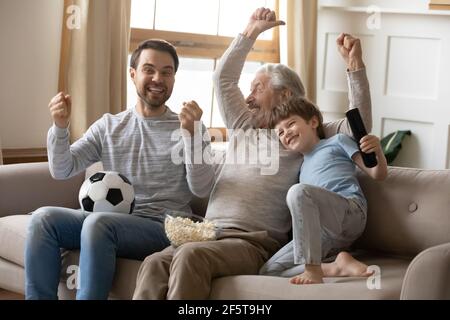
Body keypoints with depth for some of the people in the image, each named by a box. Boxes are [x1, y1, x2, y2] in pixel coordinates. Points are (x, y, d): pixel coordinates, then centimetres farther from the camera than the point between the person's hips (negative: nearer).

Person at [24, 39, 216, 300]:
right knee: (44, 218, -21)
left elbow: (202, 189, -8)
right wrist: (60, 127, -11)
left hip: (163, 227, -4)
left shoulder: (190, 129, 5)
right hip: (109, 222, 4)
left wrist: (190, 134, -22)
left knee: (98, 223, -32)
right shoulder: (109, 125, 14)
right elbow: (62, 170, 7)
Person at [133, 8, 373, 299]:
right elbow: (224, 78, 32)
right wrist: (251, 32, 32)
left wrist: (355, 64, -1)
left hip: (254, 243, -5)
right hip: (210, 233, 5)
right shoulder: (244, 128, 29)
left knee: (189, 256, -36)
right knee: (154, 264, -28)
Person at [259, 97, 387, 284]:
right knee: (267, 272, -10)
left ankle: (312, 268, -37)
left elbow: (378, 175, 9)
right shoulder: (303, 168, 36)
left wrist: (378, 152, -9)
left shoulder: (336, 142, 19)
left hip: (350, 209, -6)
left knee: (299, 191, -34)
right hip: (327, 235, 7)